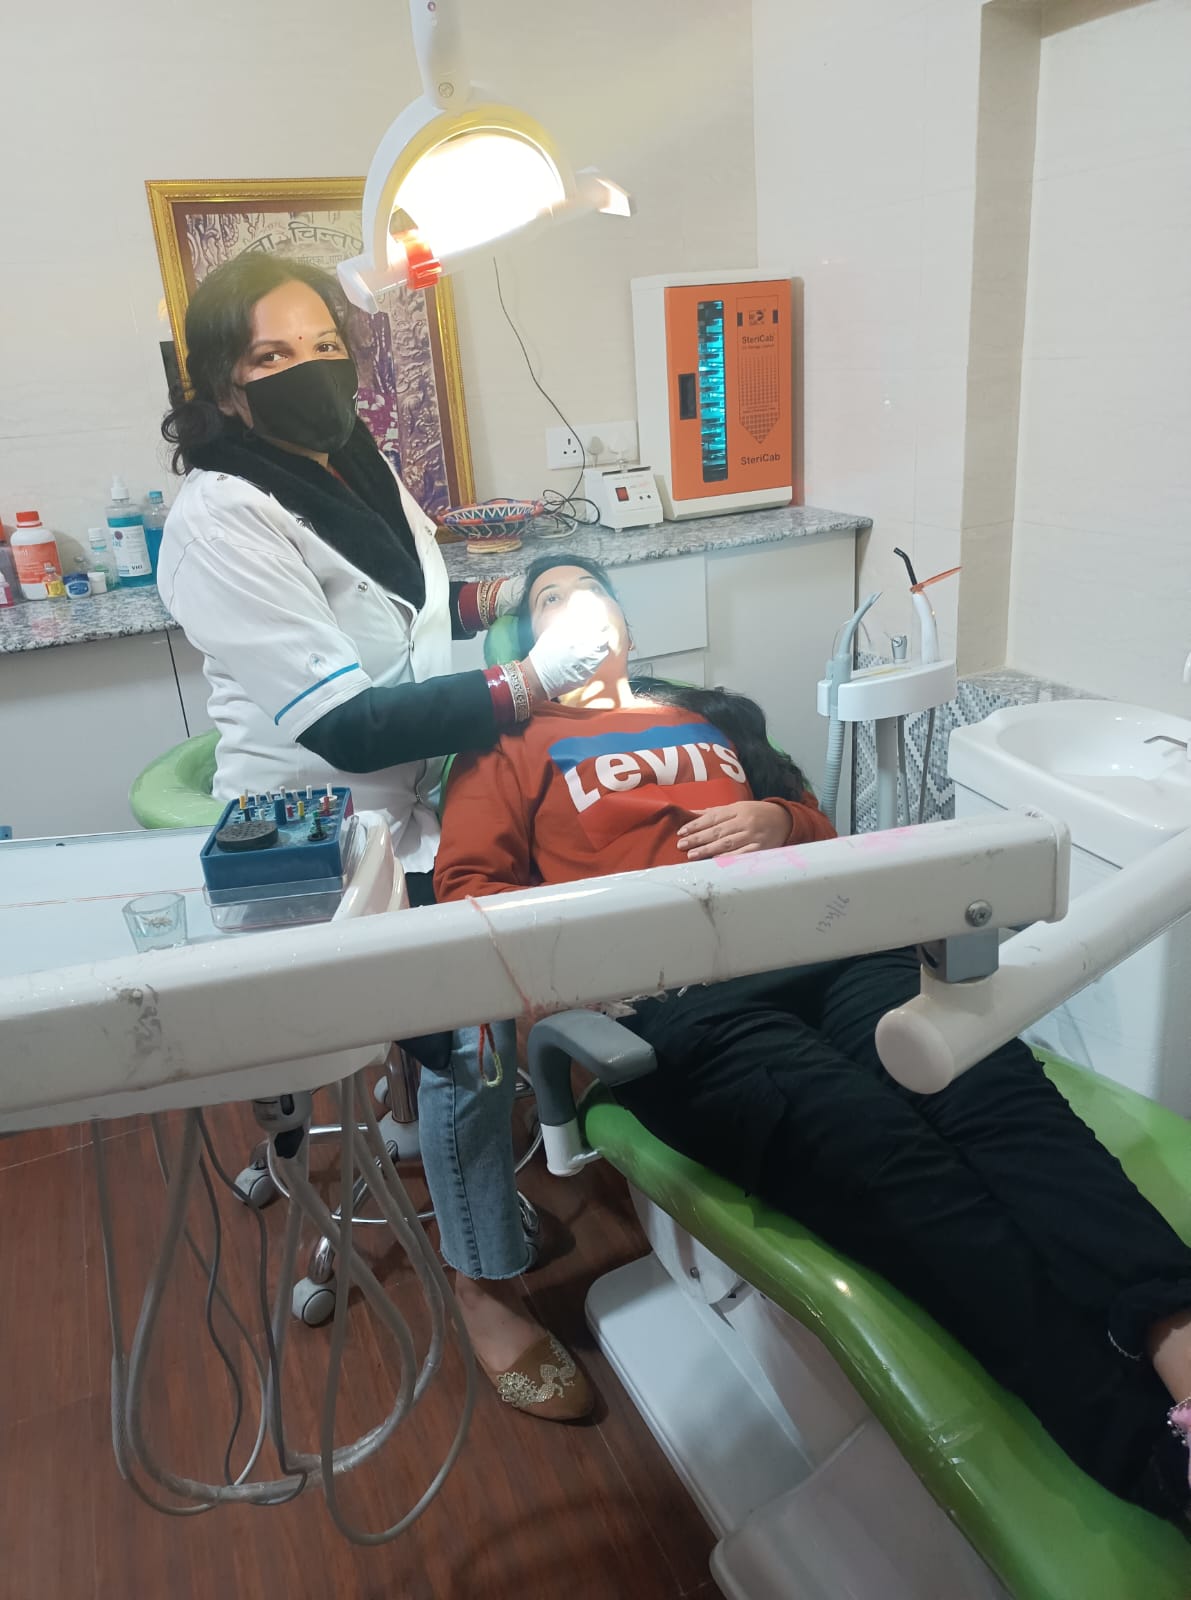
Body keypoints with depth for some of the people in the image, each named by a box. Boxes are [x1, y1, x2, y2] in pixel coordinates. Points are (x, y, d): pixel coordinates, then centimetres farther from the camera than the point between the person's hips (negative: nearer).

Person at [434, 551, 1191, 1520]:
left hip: (820, 940, 5)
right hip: (665, 988, -4)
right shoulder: (514, 747, 27)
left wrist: (776, 820, 10)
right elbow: (465, 886, 13)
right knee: (878, 1151, -33)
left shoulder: (710, 714, 38)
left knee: (994, 1085, -29)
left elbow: (816, 822, 35)